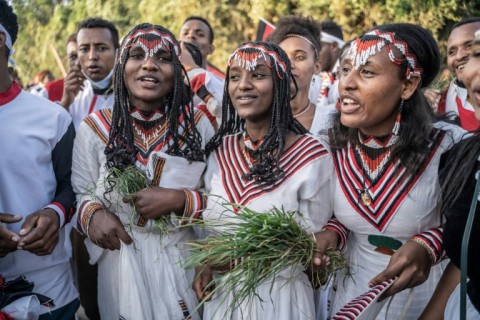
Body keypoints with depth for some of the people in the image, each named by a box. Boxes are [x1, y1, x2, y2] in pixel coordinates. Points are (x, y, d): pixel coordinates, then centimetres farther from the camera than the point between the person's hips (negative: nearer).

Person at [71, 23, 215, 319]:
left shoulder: (198, 124, -5)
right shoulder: (95, 127, -4)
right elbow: (80, 193, 1)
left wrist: (179, 199, -19)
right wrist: (93, 214, -21)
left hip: (183, 261, 1)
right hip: (120, 263, 0)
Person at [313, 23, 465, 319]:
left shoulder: (448, 145, -24)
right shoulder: (332, 144, -12)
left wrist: (428, 245, -27)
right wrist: (331, 234, -16)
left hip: (424, 292, -3)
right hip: (354, 290, 3)